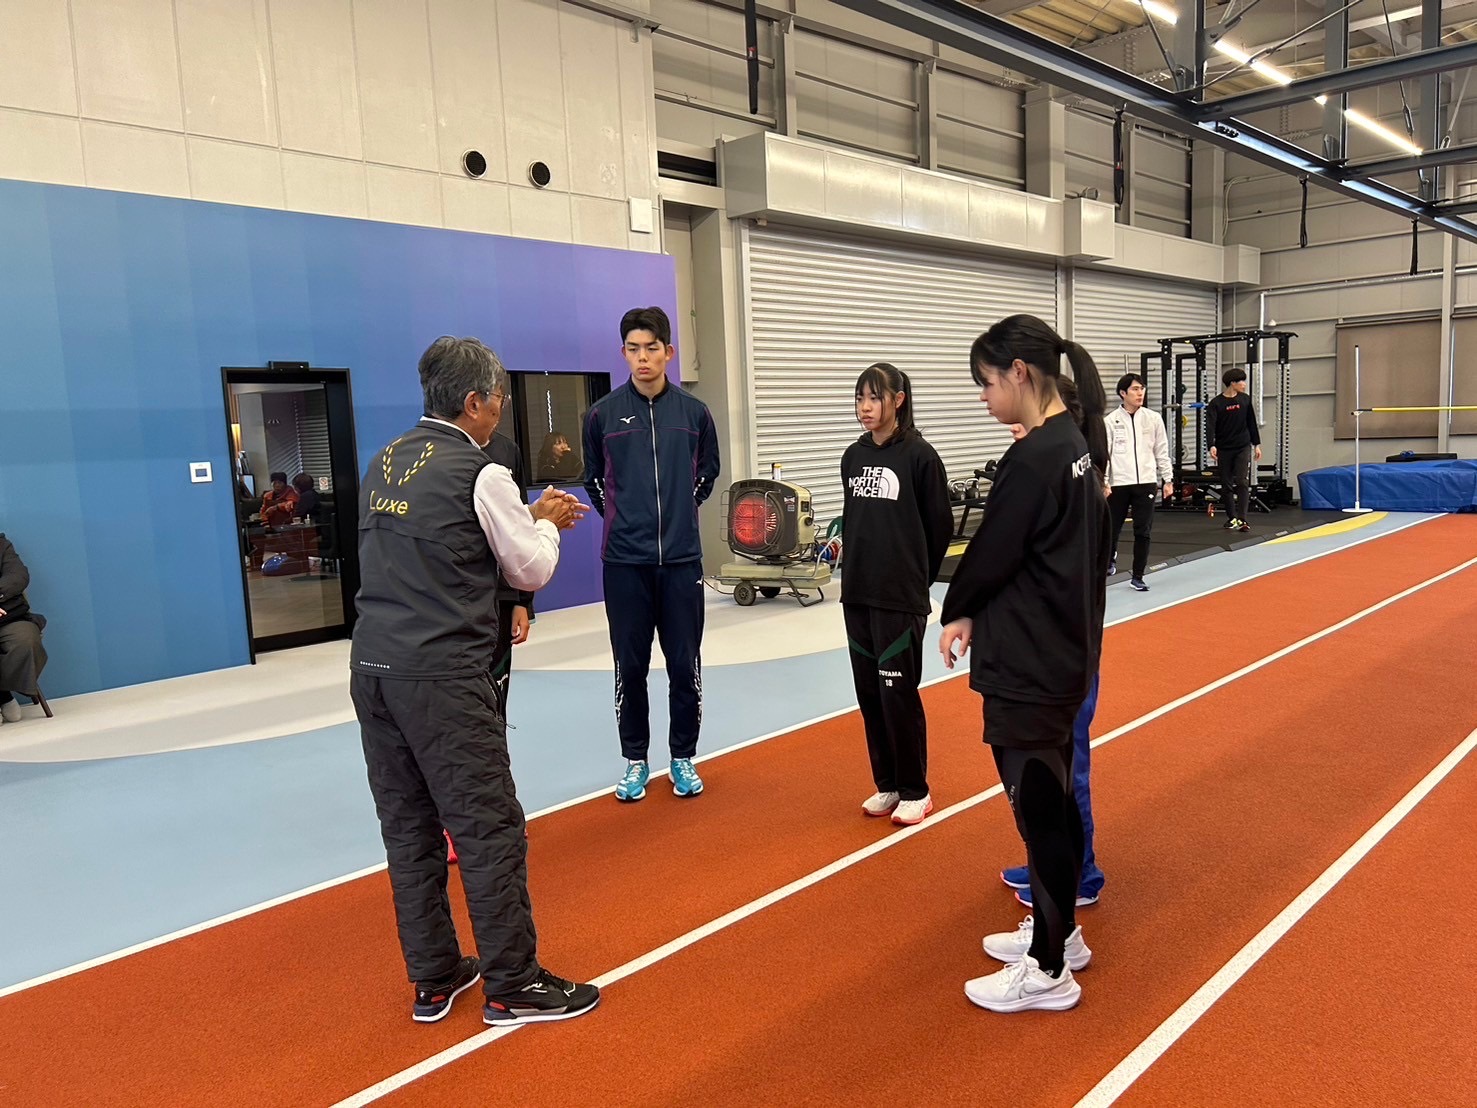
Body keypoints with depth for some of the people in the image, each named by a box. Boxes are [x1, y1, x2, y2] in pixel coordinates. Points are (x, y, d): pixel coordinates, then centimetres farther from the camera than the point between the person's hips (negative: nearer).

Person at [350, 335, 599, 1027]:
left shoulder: (385, 463, 12)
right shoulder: (481, 474, -8)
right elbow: (532, 570, 1)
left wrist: (525, 519, 23)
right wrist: (547, 522, 20)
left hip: (372, 664, 8)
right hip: (442, 674, -8)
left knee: (408, 828, 14)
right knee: (489, 827, 2)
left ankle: (434, 979, 27)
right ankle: (512, 985, 13)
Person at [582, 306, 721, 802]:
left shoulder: (694, 412, 1)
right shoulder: (603, 414, -1)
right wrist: (619, 518, 12)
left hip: (682, 559, 1)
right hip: (625, 561, 0)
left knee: (685, 665, 6)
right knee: (631, 667, 7)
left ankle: (683, 757, 22)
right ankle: (635, 760, 22)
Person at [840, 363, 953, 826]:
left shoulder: (919, 455, -9)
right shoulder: (853, 456, 8)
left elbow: (940, 526, -4)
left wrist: (916, 578, 4)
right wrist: (858, 567, 13)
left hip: (901, 597, -6)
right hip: (858, 594, 6)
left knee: (898, 692, 0)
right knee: (869, 693, 11)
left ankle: (915, 790, 15)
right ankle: (887, 784, 25)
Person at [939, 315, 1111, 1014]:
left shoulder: (1033, 459, -21)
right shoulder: (1075, 445, 8)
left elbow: (992, 551, -16)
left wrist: (955, 613, 4)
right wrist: (978, 613, 5)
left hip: (1029, 666, -10)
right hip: (1066, 652, 10)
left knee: (1037, 806, 2)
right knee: (1051, 797, 20)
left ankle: (1048, 971, 16)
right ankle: (1059, 930, 37)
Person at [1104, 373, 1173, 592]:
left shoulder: (1153, 418, 3)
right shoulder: (1112, 421, -3)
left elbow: (1162, 451, 7)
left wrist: (1167, 479, 5)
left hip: (1146, 482, 1)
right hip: (1119, 483, -1)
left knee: (1143, 531, 1)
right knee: (1112, 528, 8)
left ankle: (1137, 576, 11)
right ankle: (1111, 557, 39)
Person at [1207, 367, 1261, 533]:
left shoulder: (1245, 400, 4)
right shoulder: (1216, 403, -6)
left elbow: (1252, 423, 12)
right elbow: (1210, 426, -16)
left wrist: (1257, 445, 11)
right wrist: (1211, 446, -30)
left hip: (1243, 447, 1)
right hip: (1224, 449, -1)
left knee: (1242, 482, -10)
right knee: (1226, 485, 6)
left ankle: (1242, 519, -11)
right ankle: (1231, 518, 19)